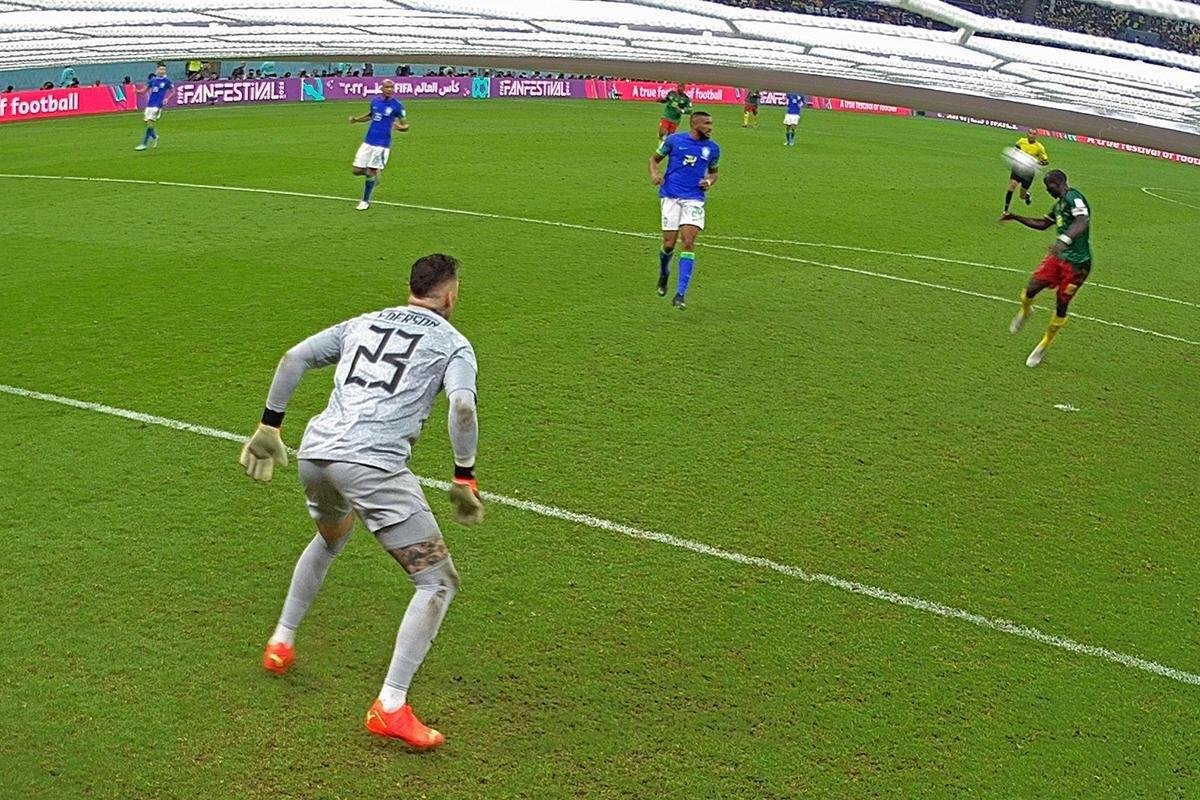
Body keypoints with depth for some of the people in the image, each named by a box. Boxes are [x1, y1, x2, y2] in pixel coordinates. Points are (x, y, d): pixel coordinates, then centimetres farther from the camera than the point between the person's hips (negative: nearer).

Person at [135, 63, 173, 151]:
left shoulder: (167, 81, -3)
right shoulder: (153, 80, 8)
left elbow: (173, 91, 7)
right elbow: (145, 90, 14)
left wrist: (167, 99, -9)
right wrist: (137, 91, -6)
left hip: (158, 105, -5)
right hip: (149, 104, 5)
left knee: (150, 123, -12)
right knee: (147, 123, 9)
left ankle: (144, 144, -8)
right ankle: (154, 137, 37)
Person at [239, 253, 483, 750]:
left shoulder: (363, 324, 24)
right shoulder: (452, 344, 9)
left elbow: (293, 358, 18)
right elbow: (462, 405, -10)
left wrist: (269, 427, 23)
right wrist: (464, 478, -3)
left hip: (315, 451, 7)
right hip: (373, 463, -6)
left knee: (331, 537, 39)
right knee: (438, 582, 0)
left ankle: (281, 642, 47)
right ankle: (390, 707, -7)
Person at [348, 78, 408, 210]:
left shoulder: (397, 105, -7)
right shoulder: (375, 101, 6)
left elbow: (406, 126, -2)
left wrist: (399, 127, -25)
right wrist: (356, 119, 9)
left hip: (382, 144, -5)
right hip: (368, 142, 5)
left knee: (371, 172, -6)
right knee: (357, 171, 1)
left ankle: (365, 201, 12)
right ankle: (374, 174, 33)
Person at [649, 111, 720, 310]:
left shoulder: (712, 148, 8)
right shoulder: (674, 140, 1)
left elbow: (713, 172, 23)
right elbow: (655, 158, 13)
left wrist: (709, 181, 1)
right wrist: (654, 173, -8)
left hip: (694, 200, 1)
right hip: (671, 197, -1)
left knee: (689, 243, -13)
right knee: (669, 244, -2)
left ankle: (680, 295, -14)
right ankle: (664, 273, 34)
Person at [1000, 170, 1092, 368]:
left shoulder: (1074, 197, -15)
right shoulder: (1059, 203, 15)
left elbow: (1082, 222, -33)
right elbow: (1042, 224, 32)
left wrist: (1064, 240, -49)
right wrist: (1015, 217, 26)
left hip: (1077, 264, -7)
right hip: (1058, 257, 7)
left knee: (1061, 306, 2)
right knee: (1030, 290, -6)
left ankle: (1044, 346, 18)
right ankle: (1025, 313, 27)